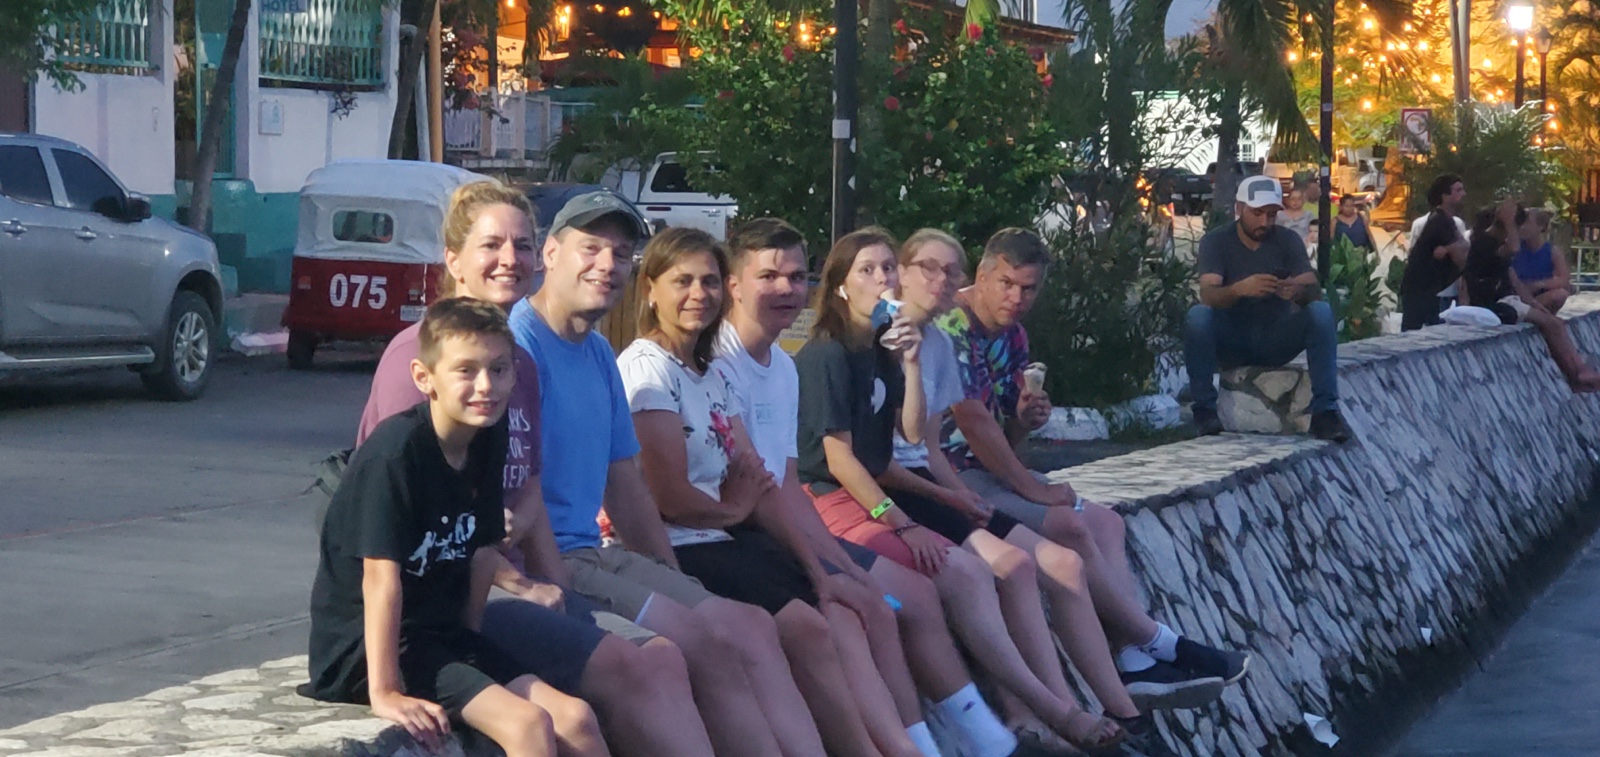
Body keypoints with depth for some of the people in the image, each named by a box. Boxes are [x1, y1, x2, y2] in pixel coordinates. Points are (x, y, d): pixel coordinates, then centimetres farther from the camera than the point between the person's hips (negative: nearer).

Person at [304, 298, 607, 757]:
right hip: (364, 645, -8)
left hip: (442, 633, 8)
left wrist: (471, 649, 5)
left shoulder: (488, 444, 2)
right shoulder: (397, 450, -21)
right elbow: (381, 576, -23)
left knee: (576, 719, -3)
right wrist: (384, 692, -24)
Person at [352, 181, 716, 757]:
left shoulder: (521, 362, 17)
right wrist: (516, 584, -10)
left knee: (663, 658, -13)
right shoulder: (418, 352, -8)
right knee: (624, 667, -23)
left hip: (505, 585, 8)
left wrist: (556, 592, 1)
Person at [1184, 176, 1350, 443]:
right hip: (1231, 342, -2)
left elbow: (1315, 291, -13)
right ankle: (1205, 409, -21)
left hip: (1276, 340, 2)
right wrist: (1240, 289, -46)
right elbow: (1208, 294, -23)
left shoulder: (1288, 241, -1)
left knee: (1321, 311, -25)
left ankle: (1324, 411, -25)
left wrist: (1298, 291, -39)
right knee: (1198, 316, -32)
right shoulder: (1215, 241, -7)